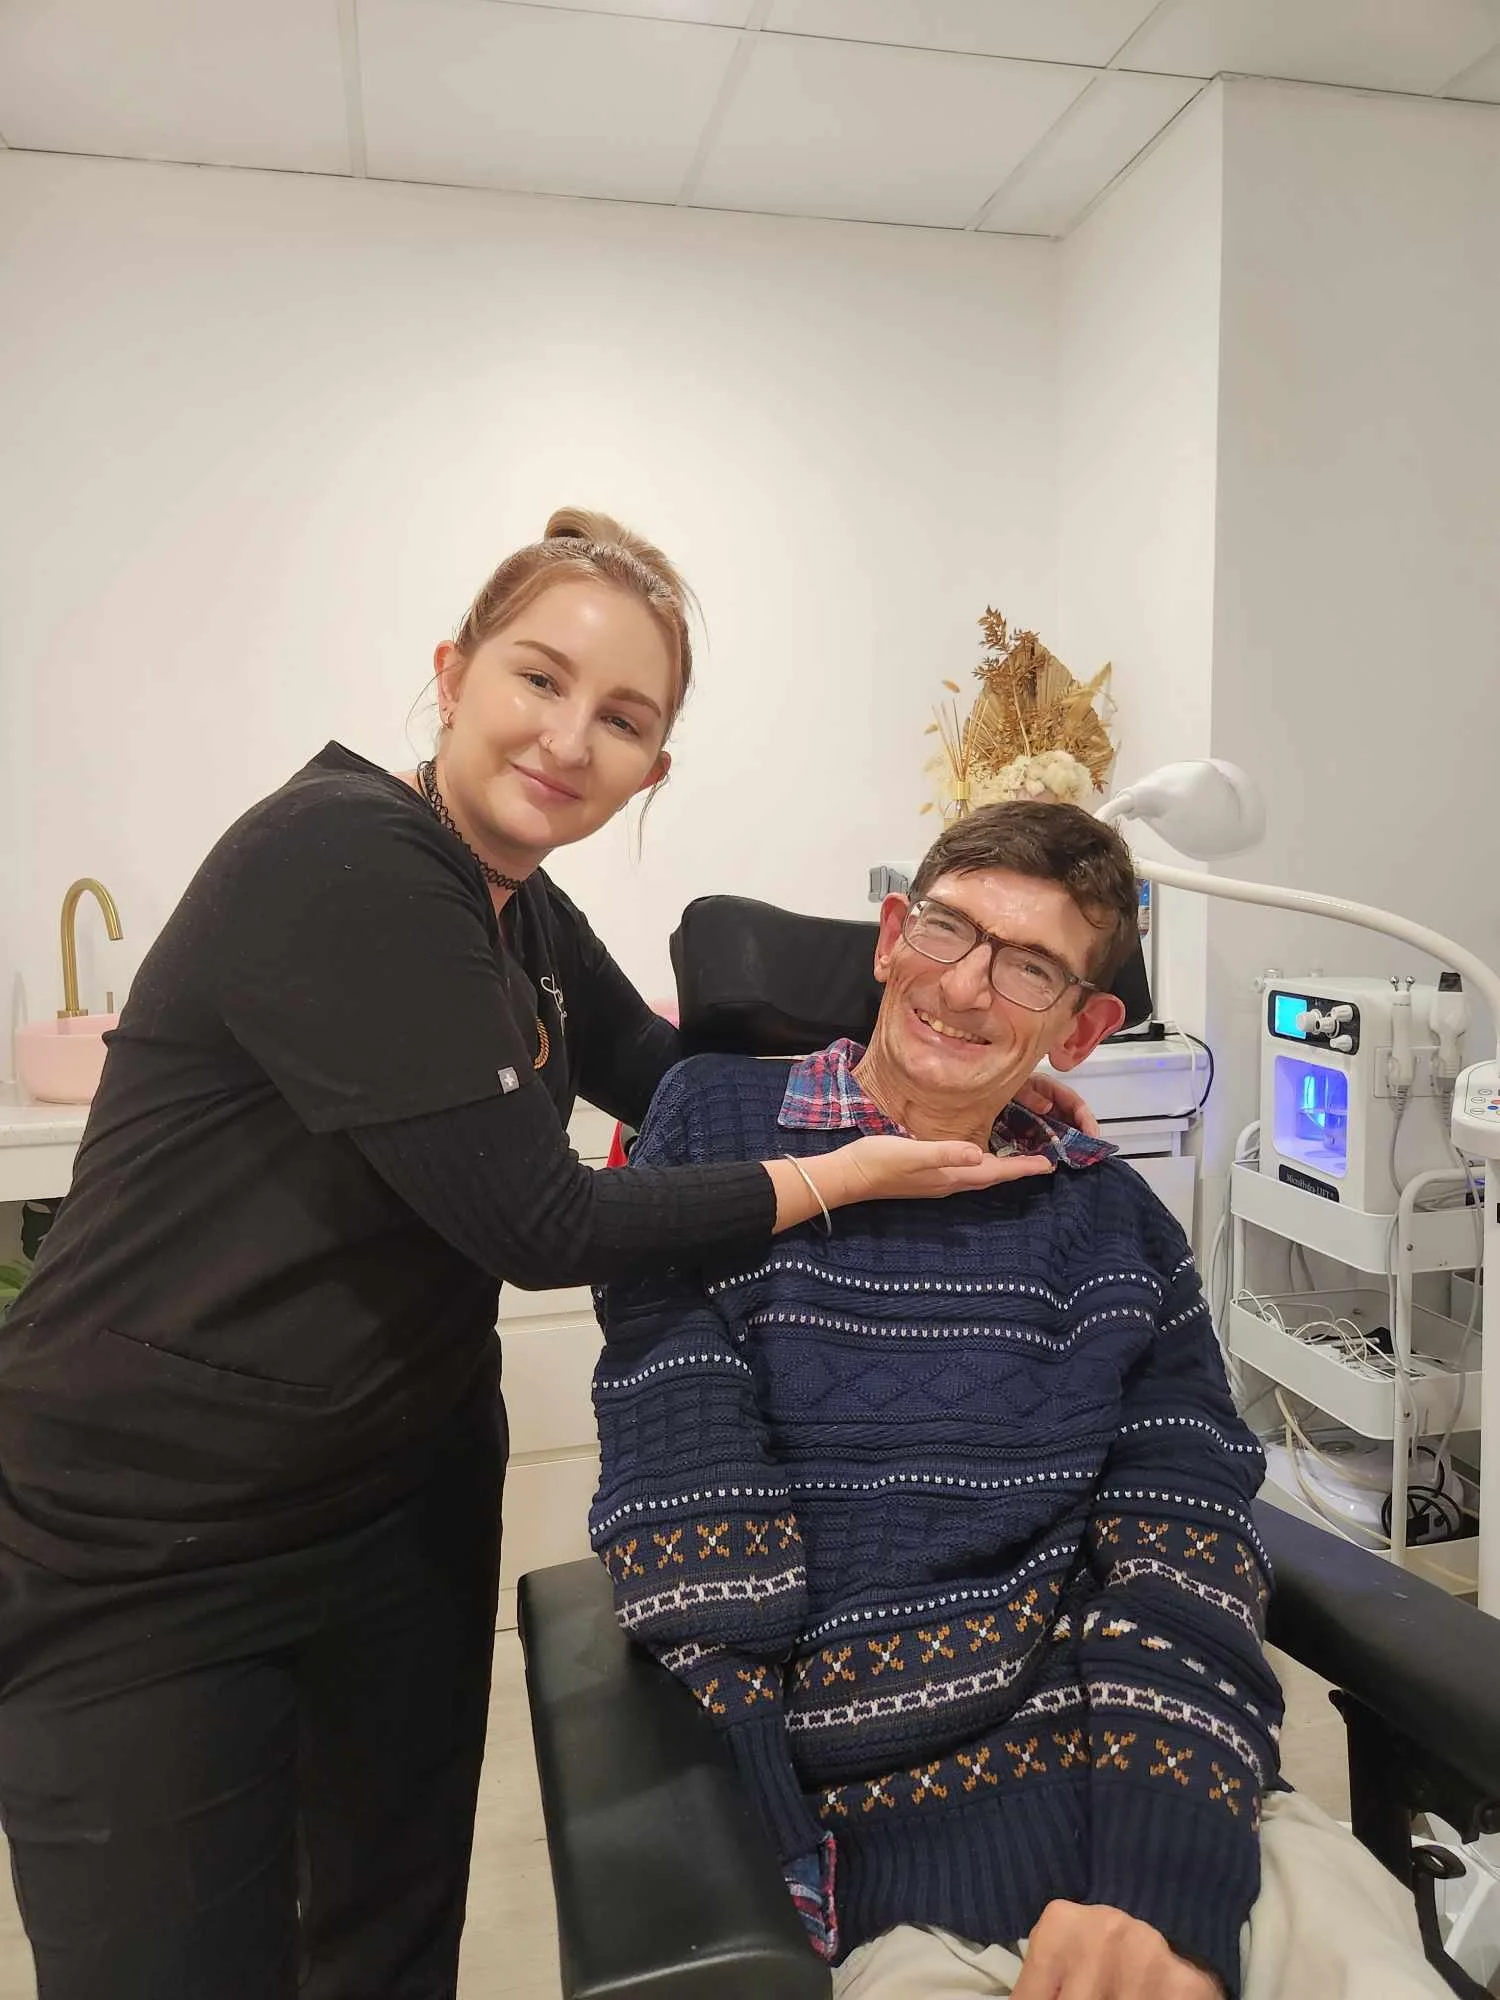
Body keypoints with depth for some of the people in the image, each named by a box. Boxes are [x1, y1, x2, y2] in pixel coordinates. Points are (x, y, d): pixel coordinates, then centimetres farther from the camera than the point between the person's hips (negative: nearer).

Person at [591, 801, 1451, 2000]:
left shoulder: (1115, 1223, 9)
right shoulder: (716, 1131, 0)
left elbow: (1187, 1541, -1)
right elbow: (685, 1517, -7)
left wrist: (1167, 1886, -15)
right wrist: (748, 1882, -15)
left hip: (1176, 1804, 3)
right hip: (879, 1835, -2)